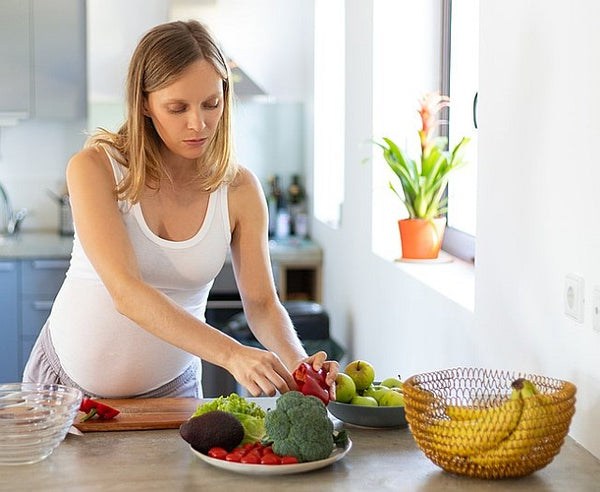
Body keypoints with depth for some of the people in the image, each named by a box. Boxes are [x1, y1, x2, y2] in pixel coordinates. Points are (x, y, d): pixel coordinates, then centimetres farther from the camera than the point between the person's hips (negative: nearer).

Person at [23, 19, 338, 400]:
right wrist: (231, 354, -38)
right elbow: (126, 293, -27)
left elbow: (262, 302, -6)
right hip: (68, 375, -1)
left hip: (168, 388, 2)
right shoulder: (94, 168, -16)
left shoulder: (239, 189, -7)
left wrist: (297, 361, -27)